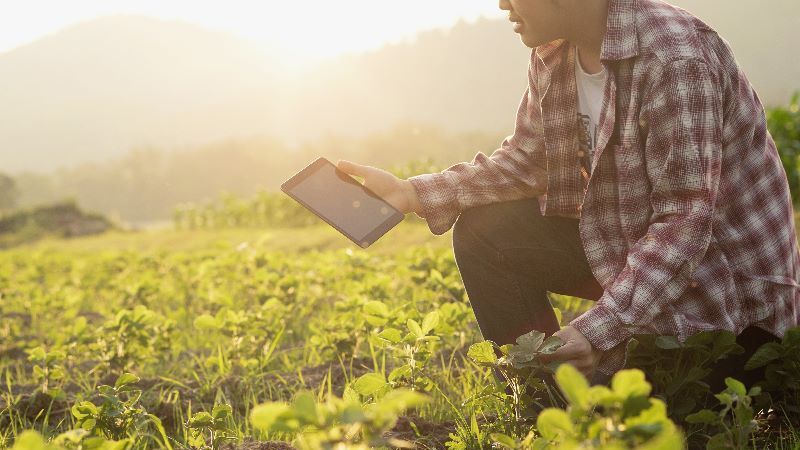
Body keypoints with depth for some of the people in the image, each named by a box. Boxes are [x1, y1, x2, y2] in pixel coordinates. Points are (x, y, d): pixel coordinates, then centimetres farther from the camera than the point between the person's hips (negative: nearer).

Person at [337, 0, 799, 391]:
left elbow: (686, 224, -31)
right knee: (483, 232, -3)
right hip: (623, 239, 7)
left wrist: (598, 330, -37)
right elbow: (524, 160, 6)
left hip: (730, 275, -7)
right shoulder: (553, 57, -5)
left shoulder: (676, 59, -30)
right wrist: (411, 192, -5)